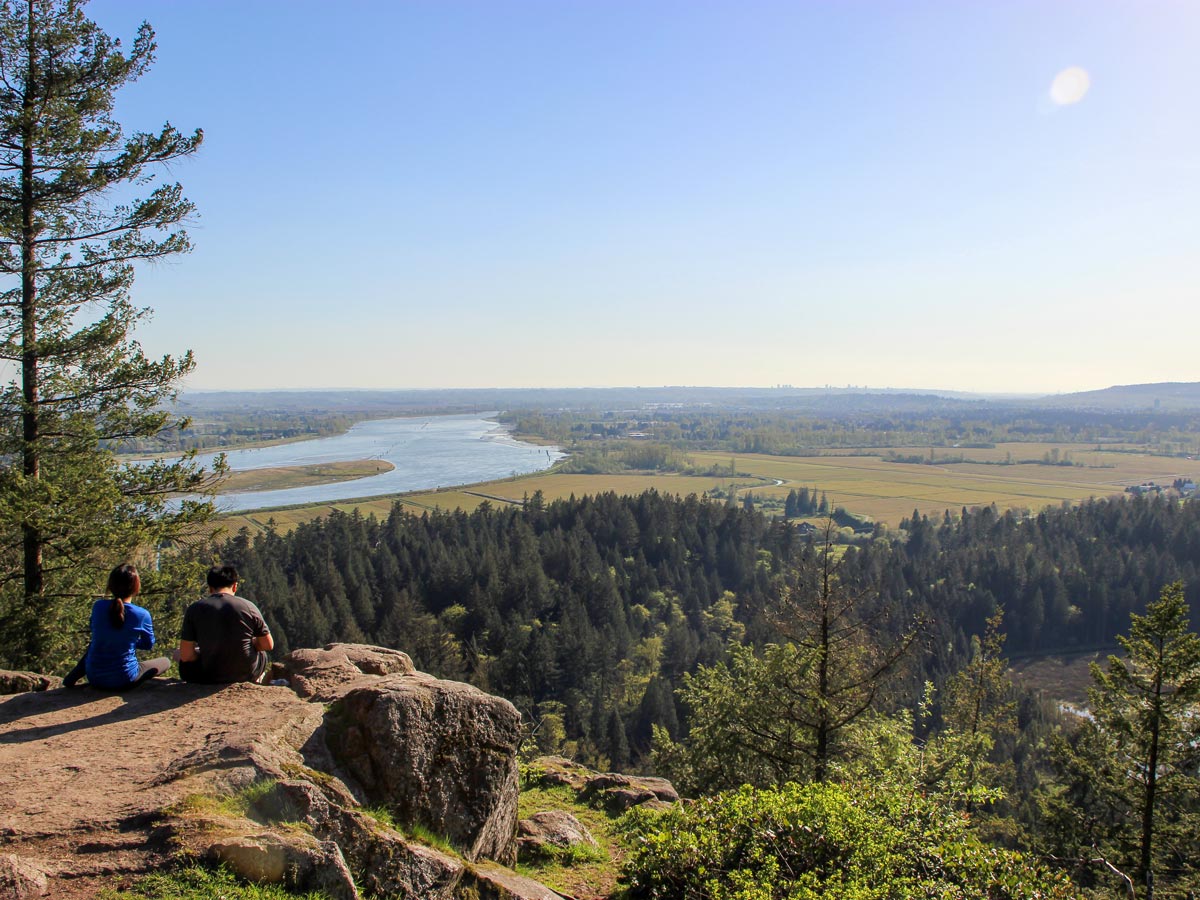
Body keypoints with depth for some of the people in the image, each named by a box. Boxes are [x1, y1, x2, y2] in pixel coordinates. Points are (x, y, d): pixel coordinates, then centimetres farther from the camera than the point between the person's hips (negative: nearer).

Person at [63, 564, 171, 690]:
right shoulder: (142, 615, -17)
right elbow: (148, 644, 0)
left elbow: (95, 632, 11)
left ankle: (72, 677, 17)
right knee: (166, 661, 16)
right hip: (123, 681, -5)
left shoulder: (98, 606, -9)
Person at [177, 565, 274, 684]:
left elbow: (186, 656, -7)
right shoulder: (248, 606, -8)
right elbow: (268, 645, 0)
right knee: (261, 654, 34)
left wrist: (206, 655, 13)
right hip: (246, 674, 0)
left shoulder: (194, 609, -7)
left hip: (209, 677, 0)